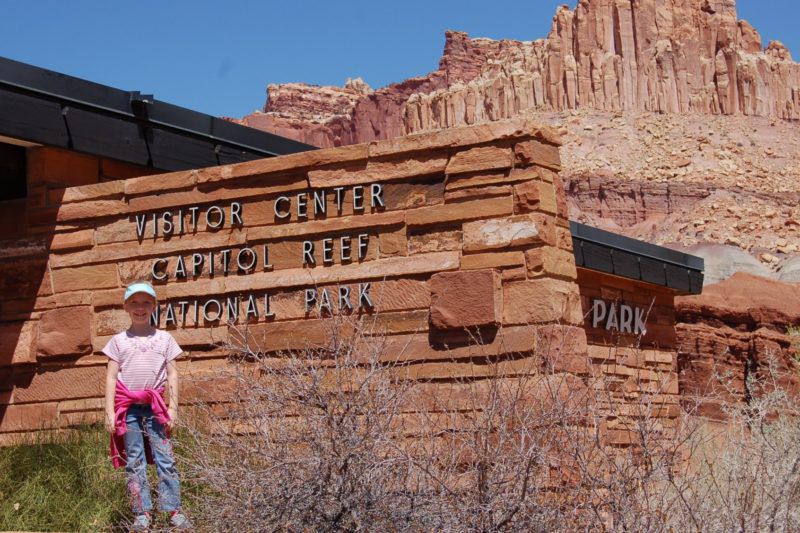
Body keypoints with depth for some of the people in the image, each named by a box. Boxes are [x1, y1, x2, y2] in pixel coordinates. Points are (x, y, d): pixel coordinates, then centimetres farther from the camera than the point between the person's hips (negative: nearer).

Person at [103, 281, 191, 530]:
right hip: (128, 407, 0)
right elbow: (111, 376, 5)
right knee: (134, 463, 3)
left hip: (155, 407, 0)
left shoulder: (164, 338, 8)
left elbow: (172, 375, 7)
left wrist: (173, 408, 0)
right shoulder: (118, 340, 7)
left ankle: (174, 511, -2)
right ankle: (142, 514, 6)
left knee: (165, 459, -3)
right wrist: (110, 412, -3)